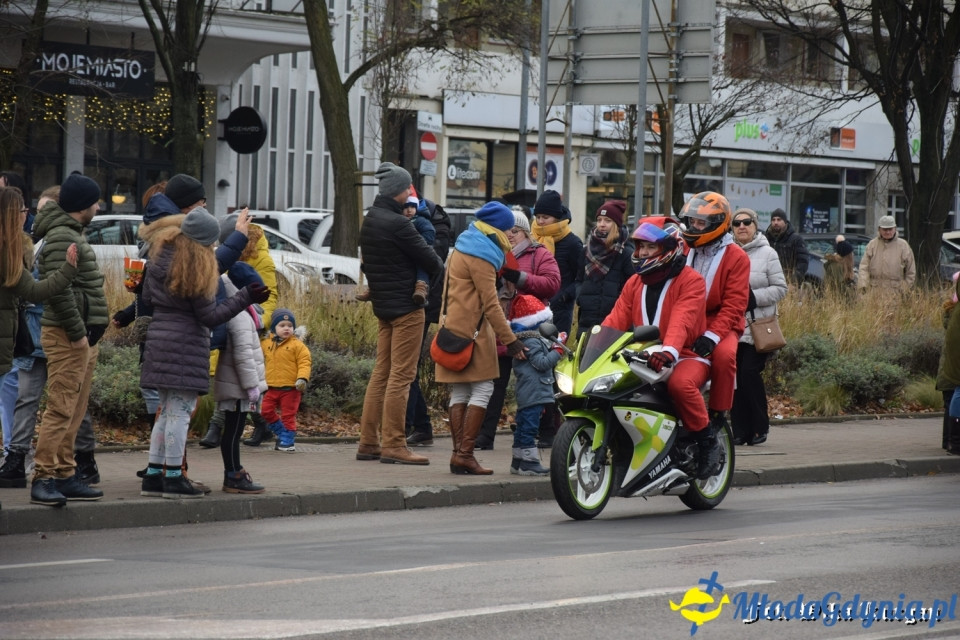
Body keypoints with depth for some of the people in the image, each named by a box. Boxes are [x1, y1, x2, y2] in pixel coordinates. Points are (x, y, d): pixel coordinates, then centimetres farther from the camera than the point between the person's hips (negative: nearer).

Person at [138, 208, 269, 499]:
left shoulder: (160, 255, 7)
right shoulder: (197, 267, -15)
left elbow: (147, 298, 15)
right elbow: (210, 316, -12)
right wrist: (245, 298, -11)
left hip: (159, 339, 8)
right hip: (186, 343, -8)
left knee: (167, 411, 14)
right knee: (180, 411, -4)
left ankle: (153, 475, 14)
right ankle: (173, 477, -3)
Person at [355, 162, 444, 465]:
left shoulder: (370, 221, 11)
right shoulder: (396, 223, -17)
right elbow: (427, 257, -11)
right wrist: (442, 270, 9)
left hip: (383, 305, 9)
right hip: (406, 306, -9)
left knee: (382, 372, 12)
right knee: (401, 374, -7)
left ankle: (368, 442, 14)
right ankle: (393, 445, -7)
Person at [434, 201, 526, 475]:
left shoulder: (463, 249, 19)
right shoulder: (480, 257, -12)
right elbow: (490, 303, -16)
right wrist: (509, 339, -15)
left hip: (453, 327, 10)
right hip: (471, 329, -10)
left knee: (459, 391, 7)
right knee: (482, 388, -6)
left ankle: (459, 454, 5)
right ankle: (465, 453, -11)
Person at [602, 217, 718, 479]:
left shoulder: (690, 280, -8)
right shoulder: (635, 283, 14)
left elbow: (682, 320, -25)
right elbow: (617, 318, 3)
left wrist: (669, 350, -43)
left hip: (686, 356, -6)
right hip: (644, 357, 6)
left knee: (680, 383, -39)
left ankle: (707, 441, -18)